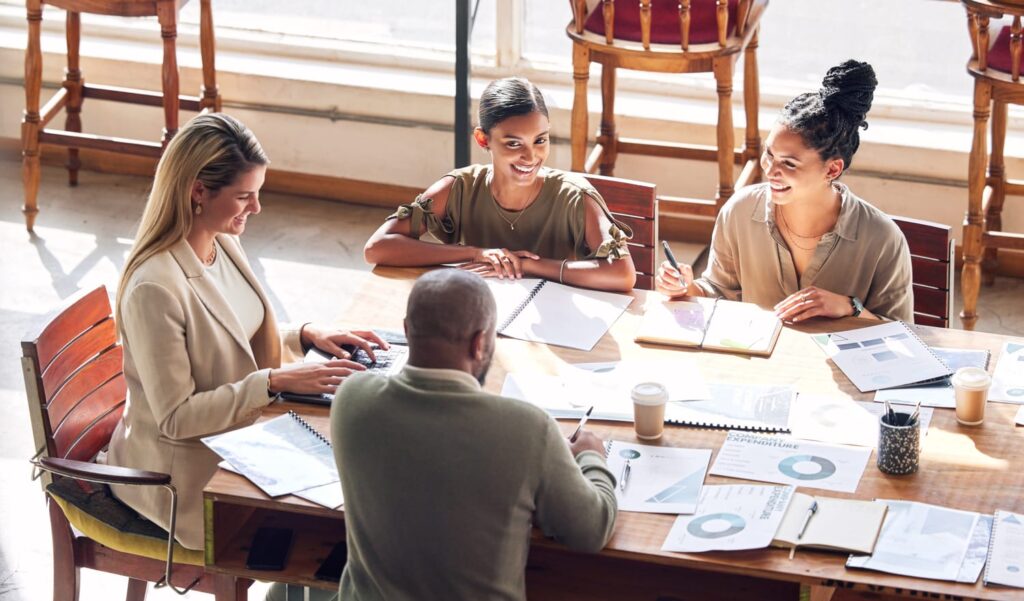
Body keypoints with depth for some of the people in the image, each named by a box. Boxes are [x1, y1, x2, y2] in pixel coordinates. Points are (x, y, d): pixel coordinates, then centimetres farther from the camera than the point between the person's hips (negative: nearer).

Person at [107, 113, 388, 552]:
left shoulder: (224, 244, 1)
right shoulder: (155, 288, -25)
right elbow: (176, 418, -22)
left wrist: (306, 337, -2)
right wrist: (276, 381, -25)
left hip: (237, 431, 8)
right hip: (183, 471, -8)